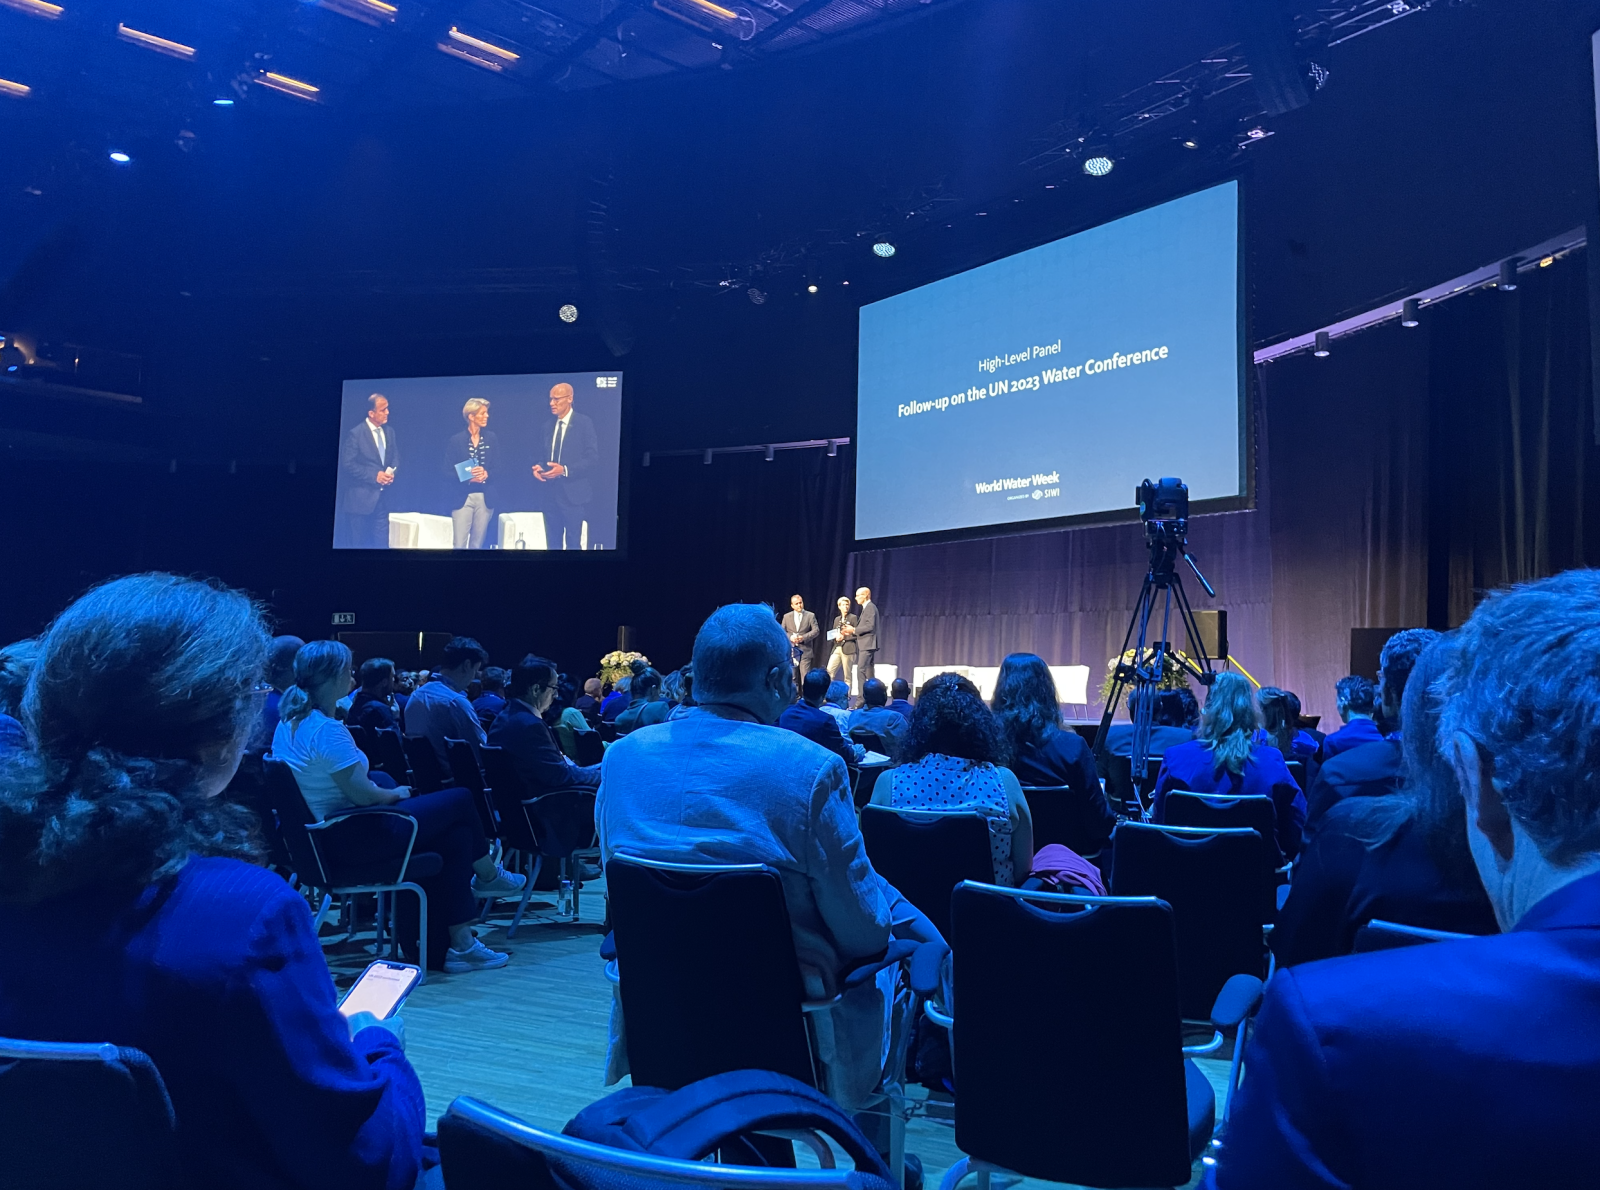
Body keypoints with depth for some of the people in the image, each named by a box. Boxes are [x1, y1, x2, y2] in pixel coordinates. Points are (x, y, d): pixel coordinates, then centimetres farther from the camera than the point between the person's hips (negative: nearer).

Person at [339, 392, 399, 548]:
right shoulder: (355, 433, -12)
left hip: (382, 496, 6)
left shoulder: (389, 431, 6)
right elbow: (348, 464, -15)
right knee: (358, 543, 5)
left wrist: (391, 471, -8)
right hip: (360, 497, -6)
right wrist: (374, 476, -19)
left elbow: (395, 456, 14)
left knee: (381, 542, 8)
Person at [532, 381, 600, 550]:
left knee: (573, 543, -5)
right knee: (553, 542, 10)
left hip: (573, 493, -6)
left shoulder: (584, 423, -6)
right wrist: (537, 467, -3)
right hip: (551, 492, 6)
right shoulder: (548, 425, 14)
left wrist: (564, 470, -22)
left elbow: (593, 459, -12)